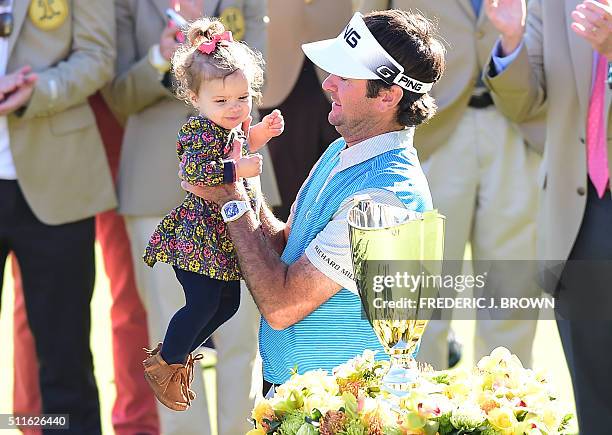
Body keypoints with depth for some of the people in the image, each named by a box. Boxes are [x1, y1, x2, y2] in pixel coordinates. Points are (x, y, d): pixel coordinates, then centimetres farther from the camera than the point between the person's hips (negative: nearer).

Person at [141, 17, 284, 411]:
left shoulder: (233, 124, 4)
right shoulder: (202, 132, -23)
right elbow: (193, 171, -39)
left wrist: (259, 135, 9)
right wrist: (239, 168, -32)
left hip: (226, 237, 9)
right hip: (200, 235, -9)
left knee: (228, 304, 16)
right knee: (203, 304, -6)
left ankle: (180, 351, 34)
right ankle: (163, 364, 15)